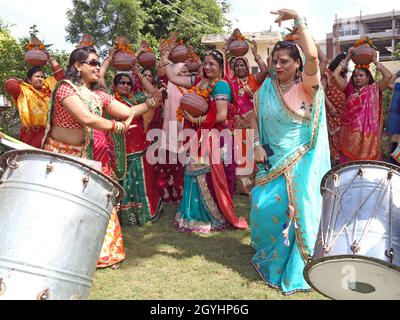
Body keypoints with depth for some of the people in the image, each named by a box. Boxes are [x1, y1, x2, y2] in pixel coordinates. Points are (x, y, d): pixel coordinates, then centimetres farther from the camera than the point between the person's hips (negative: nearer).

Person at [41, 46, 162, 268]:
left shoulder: (99, 96, 11)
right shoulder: (65, 88, -10)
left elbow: (129, 112, 5)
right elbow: (86, 118, -23)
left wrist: (154, 101, -6)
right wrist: (118, 127, -14)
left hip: (89, 157, 6)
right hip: (62, 155, -6)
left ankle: (99, 252, 19)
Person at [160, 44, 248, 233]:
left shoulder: (221, 85, -11)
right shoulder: (198, 81, 11)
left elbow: (221, 116, -19)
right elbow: (173, 78, 15)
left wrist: (197, 119, -15)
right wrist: (165, 59, 13)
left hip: (210, 138, -7)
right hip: (196, 137, 7)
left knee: (207, 177, 0)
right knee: (195, 176, 13)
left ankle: (215, 217, 16)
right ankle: (196, 215, 28)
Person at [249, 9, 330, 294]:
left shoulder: (307, 86, -11)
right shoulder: (266, 88, 3)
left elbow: (313, 56, -29)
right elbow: (255, 117, 11)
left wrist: (298, 20, -27)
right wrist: (257, 145, -2)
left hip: (301, 163, -4)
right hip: (273, 160, 4)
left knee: (298, 211, 1)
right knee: (265, 207, 3)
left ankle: (296, 267, 23)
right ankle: (269, 254, 32)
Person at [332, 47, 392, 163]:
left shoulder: (373, 89, 2)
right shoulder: (349, 89, 5)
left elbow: (388, 76, -11)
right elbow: (335, 75, -3)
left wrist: (375, 62, -2)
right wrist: (346, 59, 1)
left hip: (367, 133, -1)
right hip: (349, 132, 1)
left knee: (366, 159, 8)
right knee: (348, 161, 9)